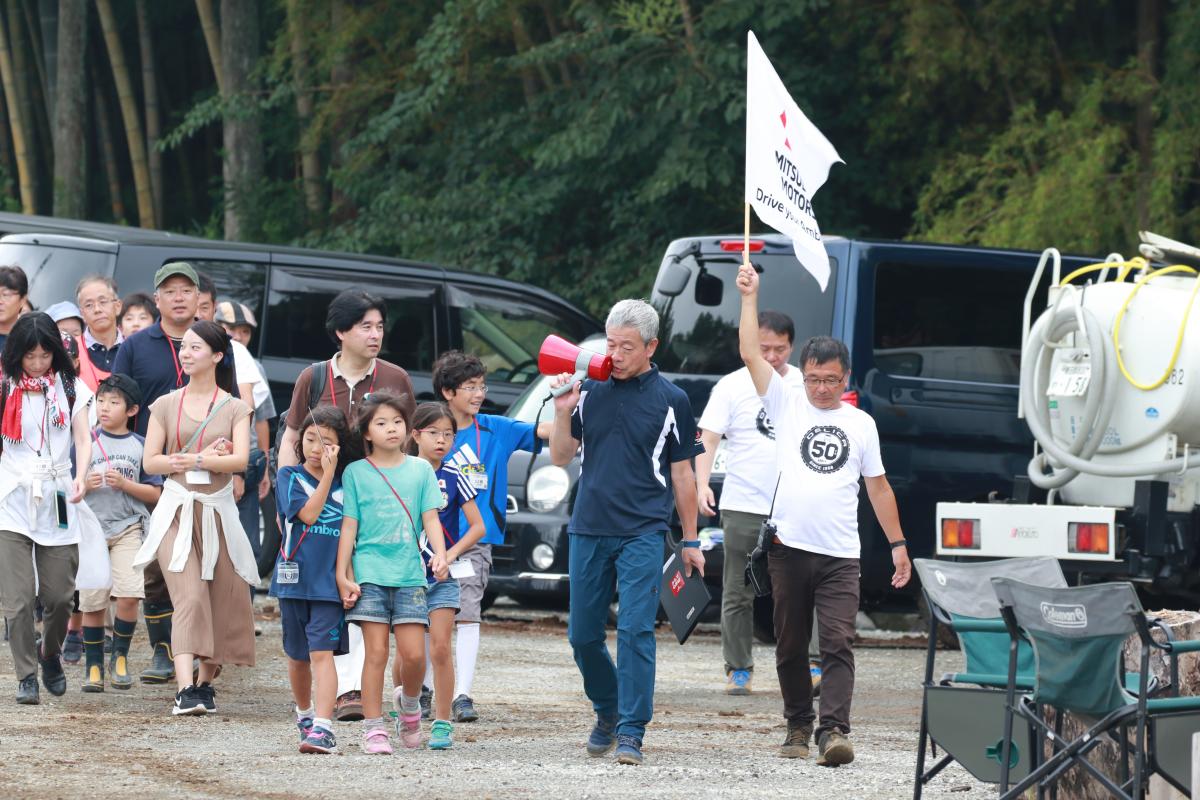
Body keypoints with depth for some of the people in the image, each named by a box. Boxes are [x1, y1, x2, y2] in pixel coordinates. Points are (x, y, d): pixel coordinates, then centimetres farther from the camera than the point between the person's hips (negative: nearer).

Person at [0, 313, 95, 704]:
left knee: (59, 594, 1)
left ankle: (50, 653, 30)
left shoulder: (72, 389, 7)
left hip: (57, 498, 1)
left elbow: (83, 440, 0)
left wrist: (80, 478, -18)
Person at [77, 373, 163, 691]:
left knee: (128, 595, -15)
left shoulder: (140, 446, 4)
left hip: (128, 526, -1)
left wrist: (124, 484, -11)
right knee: (93, 602, 1)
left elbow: (154, 494, 3)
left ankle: (120, 656, 5)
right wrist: (86, 484, -13)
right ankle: (93, 666, 14)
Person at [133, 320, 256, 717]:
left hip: (218, 511, 1)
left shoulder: (234, 409, 6)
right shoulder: (166, 405, 8)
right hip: (177, 509, -1)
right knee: (189, 598, -16)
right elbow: (150, 461, 2)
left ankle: (205, 683, 18)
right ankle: (185, 688, -25)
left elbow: (240, 460, -8)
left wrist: (189, 460, -18)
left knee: (221, 601, 2)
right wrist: (207, 459, -11)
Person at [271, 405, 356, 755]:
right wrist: (328, 474, -15)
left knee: (322, 653, -13)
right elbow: (308, 513, -14)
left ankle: (322, 727, -22)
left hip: (329, 581, -1)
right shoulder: (290, 477, 2)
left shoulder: (345, 483, 6)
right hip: (295, 578, 1)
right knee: (298, 655, 15)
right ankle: (304, 713, 38)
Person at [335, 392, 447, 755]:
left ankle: (408, 702, 25)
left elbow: (430, 518, 6)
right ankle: (373, 728, 0)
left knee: (413, 654, -5)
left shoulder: (420, 470, 10)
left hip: (409, 574, 1)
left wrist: (440, 553, -12)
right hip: (369, 573, -1)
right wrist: (342, 575, -1)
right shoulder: (356, 472, 6)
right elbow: (349, 526, 4)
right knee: (376, 652, -5)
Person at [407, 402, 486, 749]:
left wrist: (452, 553, -13)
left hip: (442, 577, -1)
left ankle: (442, 723, -4)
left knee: (439, 648, -10)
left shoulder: (453, 478, 0)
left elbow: (478, 526, 1)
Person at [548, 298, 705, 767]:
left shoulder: (670, 400, 2)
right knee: (583, 635, 8)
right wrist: (563, 412, -5)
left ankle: (631, 731, -10)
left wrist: (691, 541, 9)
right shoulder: (589, 391, 7)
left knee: (635, 630, -12)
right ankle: (607, 712, 30)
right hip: (589, 530, 3)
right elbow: (560, 458, 11)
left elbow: (681, 474, 8)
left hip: (643, 532, -3)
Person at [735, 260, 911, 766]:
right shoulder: (786, 405, 7)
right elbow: (750, 354, -2)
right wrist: (749, 297, -6)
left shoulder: (860, 423, 12)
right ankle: (798, 725, 19)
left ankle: (833, 730, -22)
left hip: (840, 555, 0)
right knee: (791, 647, 7)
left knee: (838, 644, -13)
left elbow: (878, 486, 16)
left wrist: (898, 544, 14)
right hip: (789, 548, 0)